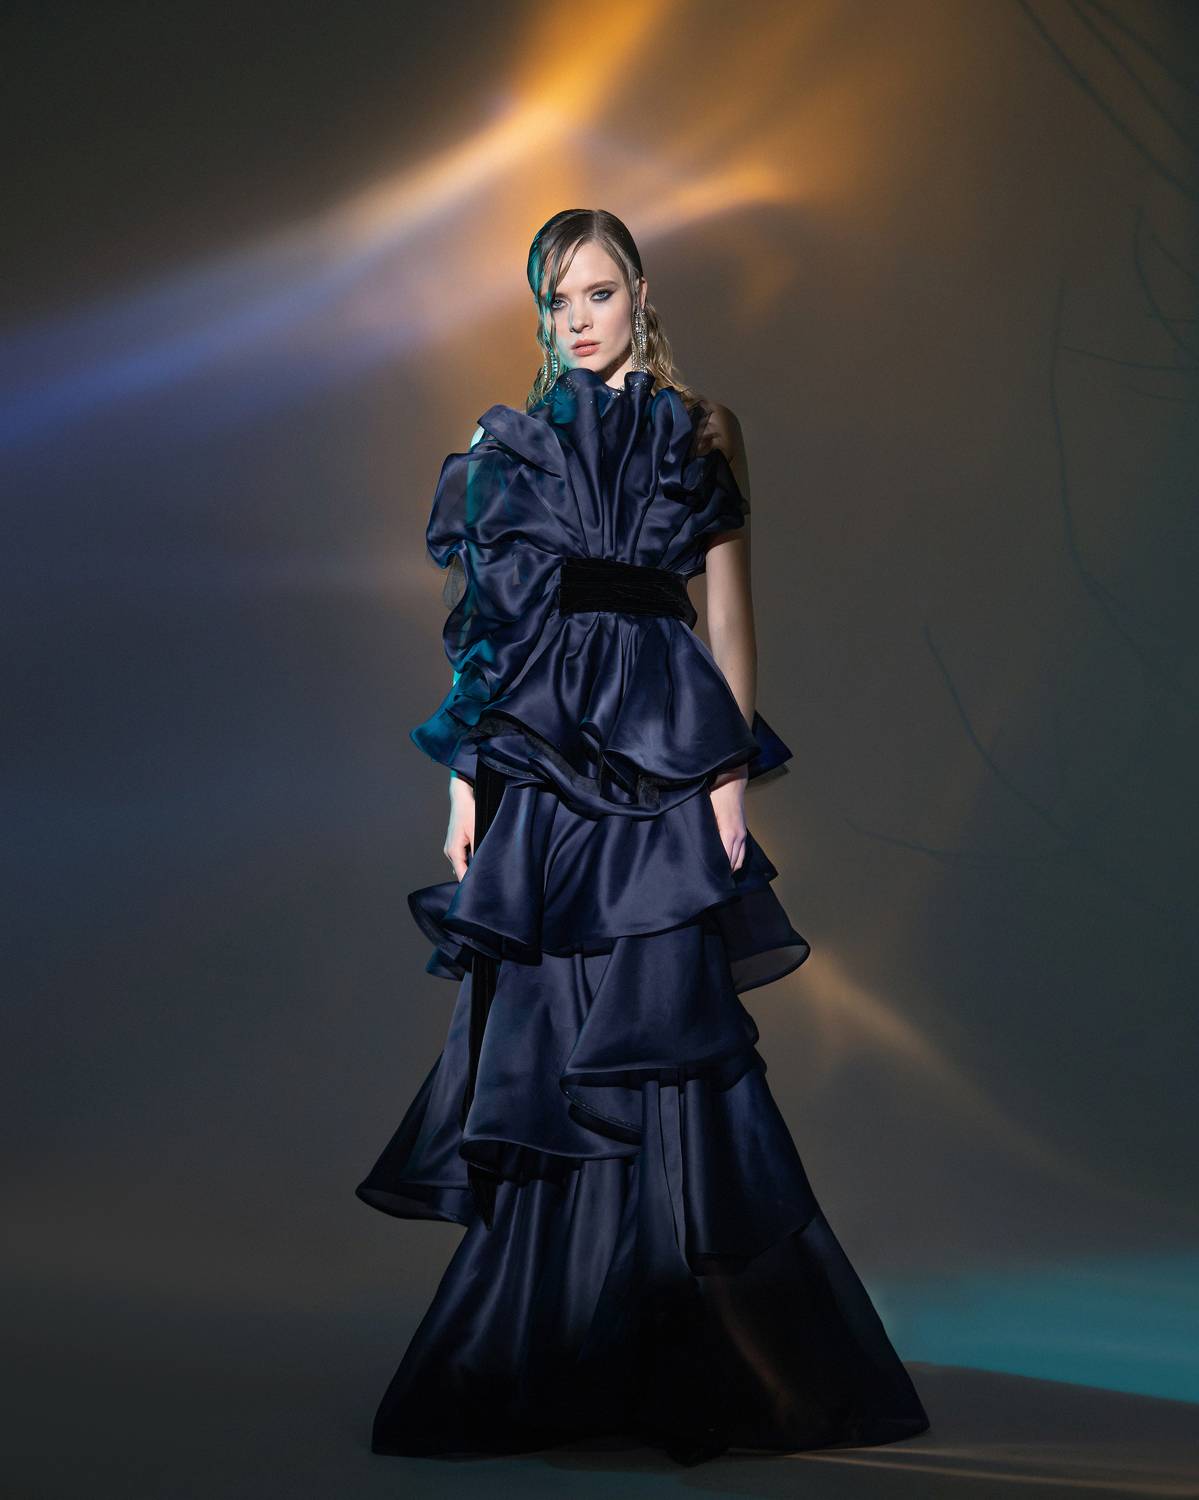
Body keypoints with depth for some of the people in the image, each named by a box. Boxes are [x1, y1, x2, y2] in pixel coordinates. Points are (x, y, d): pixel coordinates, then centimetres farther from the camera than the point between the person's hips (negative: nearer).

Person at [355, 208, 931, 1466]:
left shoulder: (699, 438, 9)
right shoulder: (511, 443, 11)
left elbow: (728, 615, 6)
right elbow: (486, 627, 8)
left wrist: (731, 770, -4)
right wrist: (465, 778, 2)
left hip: (660, 764, -1)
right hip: (536, 767, 1)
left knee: (660, 1040, -5)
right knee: (543, 1048, 0)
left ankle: (681, 1369, 5)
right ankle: (547, 1365, 10)